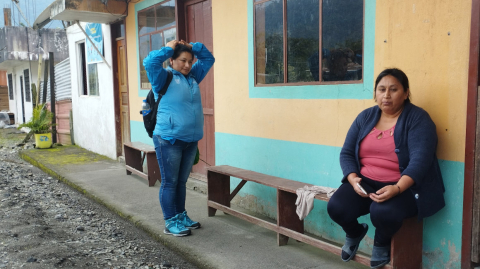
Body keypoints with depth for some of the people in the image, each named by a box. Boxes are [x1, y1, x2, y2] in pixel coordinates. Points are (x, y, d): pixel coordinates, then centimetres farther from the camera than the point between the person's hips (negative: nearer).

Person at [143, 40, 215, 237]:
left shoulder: (193, 76, 15)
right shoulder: (164, 78, -3)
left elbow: (208, 59, 24)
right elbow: (150, 62, -20)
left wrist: (193, 47, 10)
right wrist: (168, 49, -7)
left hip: (191, 140, 7)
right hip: (169, 140, -6)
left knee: (182, 182, 16)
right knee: (169, 183, 1)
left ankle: (181, 216, 28)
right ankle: (170, 223, 10)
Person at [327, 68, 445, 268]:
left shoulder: (418, 118, -7)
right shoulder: (365, 117, 7)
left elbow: (420, 160, -18)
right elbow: (347, 153, 6)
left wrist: (397, 189, -34)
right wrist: (353, 179, -14)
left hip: (405, 187, -4)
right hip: (365, 182, 4)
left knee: (382, 213, -34)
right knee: (336, 208, -22)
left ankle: (382, 242, 6)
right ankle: (355, 233, 17)